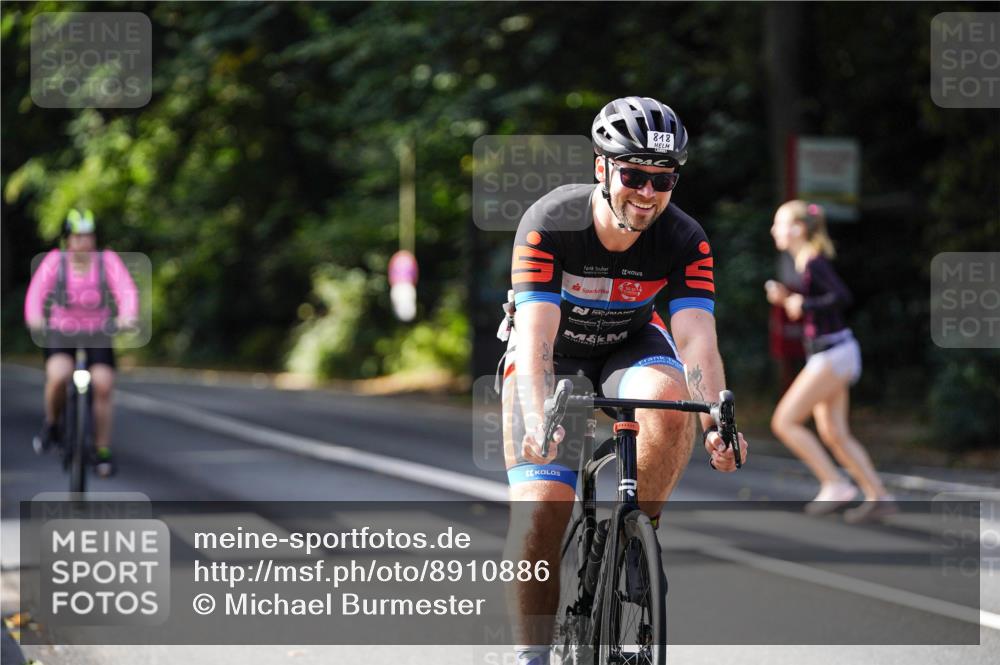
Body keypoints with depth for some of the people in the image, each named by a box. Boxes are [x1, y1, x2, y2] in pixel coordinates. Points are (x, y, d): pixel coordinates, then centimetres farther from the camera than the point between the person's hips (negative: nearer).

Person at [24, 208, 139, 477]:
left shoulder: (108, 261, -10)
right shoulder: (55, 261, -11)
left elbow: (126, 290, -23)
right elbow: (36, 290, -23)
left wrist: (127, 316, -44)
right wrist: (34, 317, -44)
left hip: (98, 336, 1)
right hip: (60, 334, -1)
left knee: (103, 386, -16)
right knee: (58, 376, -28)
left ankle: (103, 452, -1)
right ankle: (51, 424, 1)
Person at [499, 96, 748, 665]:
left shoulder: (685, 241, -22)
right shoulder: (550, 223, -28)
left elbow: (698, 339, -30)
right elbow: (535, 334, -35)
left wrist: (718, 424, -48)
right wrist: (537, 421, -52)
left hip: (631, 347, 2)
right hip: (554, 354, -1)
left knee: (671, 403, -34)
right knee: (543, 506, -19)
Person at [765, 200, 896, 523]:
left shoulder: (815, 263, -15)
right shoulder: (804, 263, 13)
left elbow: (843, 297, -28)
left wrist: (804, 305, -19)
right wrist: (785, 298, 7)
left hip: (833, 356, -10)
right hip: (828, 355, 10)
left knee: (784, 422, -8)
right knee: (834, 434, 9)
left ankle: (835, 484, -6)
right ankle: (879, 497, 9)